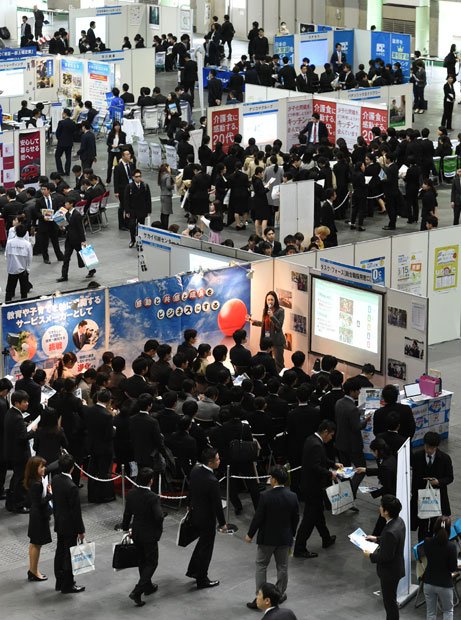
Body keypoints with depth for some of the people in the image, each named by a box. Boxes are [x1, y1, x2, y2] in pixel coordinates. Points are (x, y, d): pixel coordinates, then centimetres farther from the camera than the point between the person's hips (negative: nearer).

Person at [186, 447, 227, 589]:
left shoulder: (195, 470, -8)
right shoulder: (212, 481, -31)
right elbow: (217, 505, -23)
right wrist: (222, 523, -10)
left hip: (194, 514, 8)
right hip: (206, 518, -8)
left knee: (203, 541, 29)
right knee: (206, 548, 10)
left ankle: (192, 570, 39)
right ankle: (202, 580, 23)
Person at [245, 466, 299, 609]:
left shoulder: (266, 496, -21)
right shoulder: (292, 497, -9)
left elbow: (258, 518, -15)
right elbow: (295, 518, 1)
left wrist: (250, 534, -1)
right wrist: (292, 534, 17)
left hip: (267, 538, -3)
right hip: (285, 538, 3)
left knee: (261, 566, 8)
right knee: (282, 566, 16)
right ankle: (280, 594, 26)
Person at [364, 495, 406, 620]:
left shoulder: (390, 531, -34)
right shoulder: (398, 521, -4)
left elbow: (386, 556, -27)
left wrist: (371, 555, -13)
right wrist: (377, 539, 14)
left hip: (390, 571, -10)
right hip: (395, 568, 10)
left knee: (390, 601, 8)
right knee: (390, 599, 25)